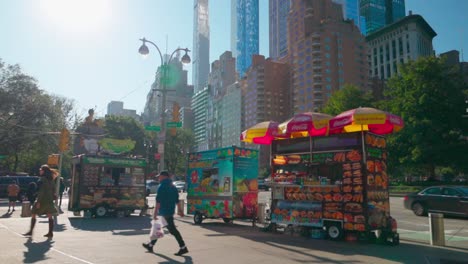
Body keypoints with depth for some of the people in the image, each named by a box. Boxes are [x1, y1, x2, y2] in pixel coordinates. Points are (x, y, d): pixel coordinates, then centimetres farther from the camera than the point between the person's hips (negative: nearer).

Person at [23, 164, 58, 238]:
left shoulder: (43, 179, -12)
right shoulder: (51, 180, 10)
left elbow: (41, 191, -17)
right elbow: (53, 190, 13)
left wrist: (38, 201, -17)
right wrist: (52, 198, 18)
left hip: (43, 200, -7)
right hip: (50, 200, 7)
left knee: (33, 214, 7)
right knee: (50, 216, 7)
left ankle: (30, 231, 11)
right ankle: (50, 232, 7)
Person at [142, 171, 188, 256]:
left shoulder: (162, 186, -14)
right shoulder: (172, 186, 14)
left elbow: (158, 200, -20)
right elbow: (176, 199, 19)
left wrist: (155, 212, -20)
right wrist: (179, 209, 25)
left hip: (164, 211, -10)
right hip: (170, 210, 10)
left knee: (172, 229, -7)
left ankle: (183, 248, -5)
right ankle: (150, 245, 31)